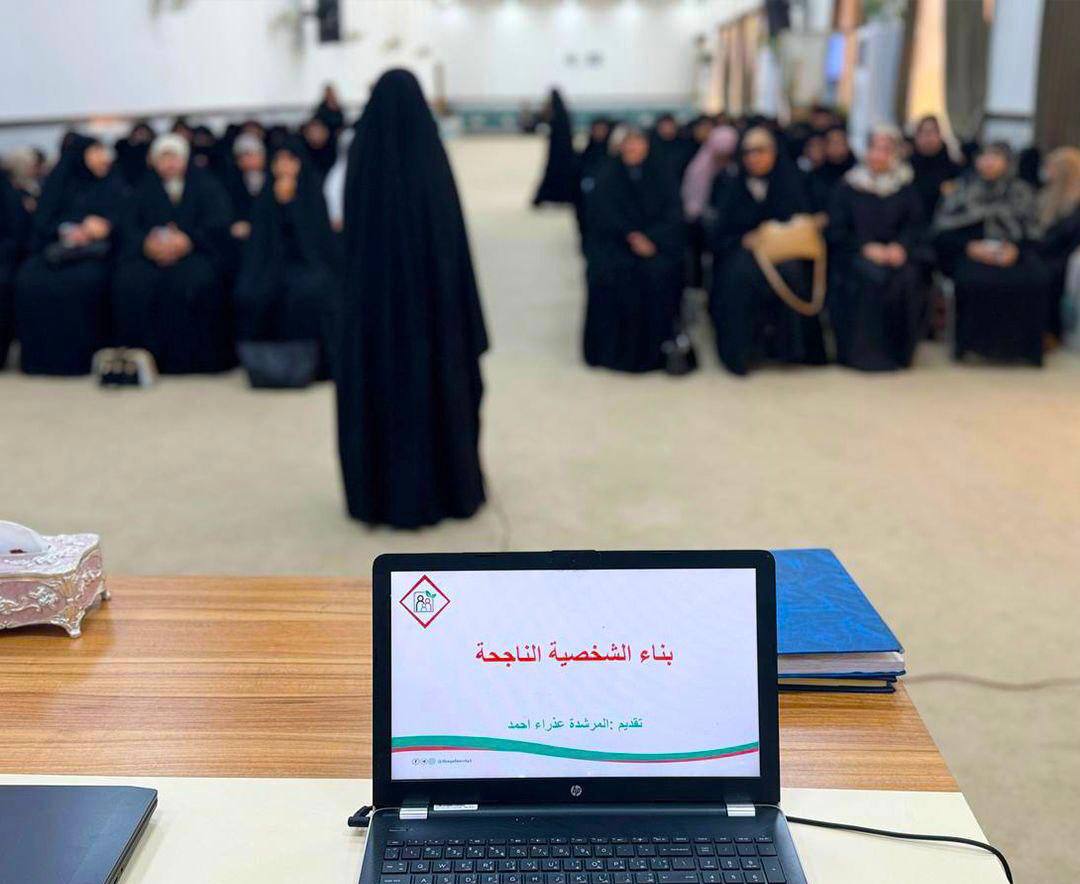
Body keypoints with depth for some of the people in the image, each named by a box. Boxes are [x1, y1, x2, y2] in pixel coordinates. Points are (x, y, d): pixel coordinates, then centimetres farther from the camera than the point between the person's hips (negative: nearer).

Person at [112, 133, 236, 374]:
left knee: (194, 280, -36)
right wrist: (148, 244, -18)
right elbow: (130, 227, 6)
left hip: (195, 253, -2)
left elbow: (218, 226, -1)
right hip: (152, 254, 2)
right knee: (130, 281, -30)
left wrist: (187, 240, -20)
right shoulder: (145, 188, 21)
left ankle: (191, 360, -28)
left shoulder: (205, 184, 14)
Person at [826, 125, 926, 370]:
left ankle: (897, 351, -13)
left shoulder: (906, 188, 13)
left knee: (906, 279, -29)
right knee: (869, 279, -34)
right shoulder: (848, 186, 7)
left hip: (893, 253, 2)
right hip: (854, 255, -2)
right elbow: (835, 230, 2)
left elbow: (915, 224, 8)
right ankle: (861, 351, -21)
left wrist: (901, 246, -13)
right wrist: (865, 248, -12)